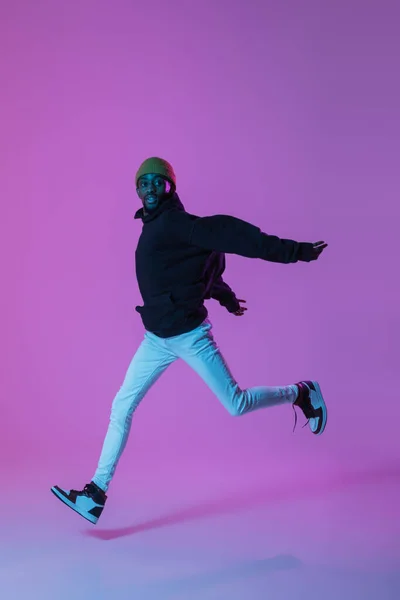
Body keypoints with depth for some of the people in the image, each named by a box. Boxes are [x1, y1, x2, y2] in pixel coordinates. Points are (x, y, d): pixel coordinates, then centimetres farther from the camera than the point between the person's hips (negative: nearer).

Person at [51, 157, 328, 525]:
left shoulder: (175, 223, -17)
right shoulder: (156, 226, 10)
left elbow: (229, 234, -24)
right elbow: (204, 258, 21)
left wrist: (295, 252, -29)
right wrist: (226, 297, 31)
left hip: (189, 335, -8)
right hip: (156, 339, 8)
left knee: (237, 404, 0)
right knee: (121, 408, 5)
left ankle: (302, 394, 27)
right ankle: (96, 495, 11)